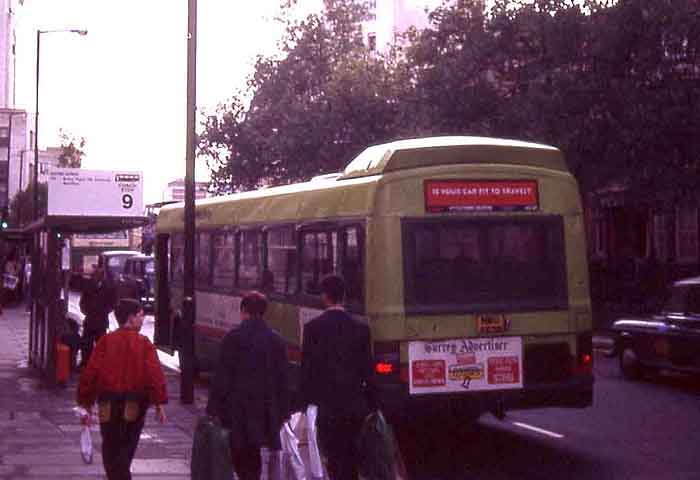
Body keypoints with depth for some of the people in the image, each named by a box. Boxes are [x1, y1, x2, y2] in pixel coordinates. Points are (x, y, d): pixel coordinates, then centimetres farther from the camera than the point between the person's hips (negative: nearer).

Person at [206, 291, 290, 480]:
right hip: (266, 410, 4)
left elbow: (222, 376, -9)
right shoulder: (276, 339, 4)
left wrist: (214, 407, -4)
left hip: (238, 408, -4)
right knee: (253, 456, 13)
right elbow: (282, 379, 6)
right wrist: (282, 412, 13)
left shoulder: (233, 337, -8)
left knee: (241, 457, 3)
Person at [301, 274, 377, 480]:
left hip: (326, 403, -3)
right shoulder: (360, 328, 1)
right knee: (350, 454, 14)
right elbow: (368, 369, 2)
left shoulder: (313, 327, -6)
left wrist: (306, 399, 4)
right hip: (354, 403, 3)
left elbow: (306, 367, -4)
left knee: (333, 454, 0)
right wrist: (371, 402, 9)